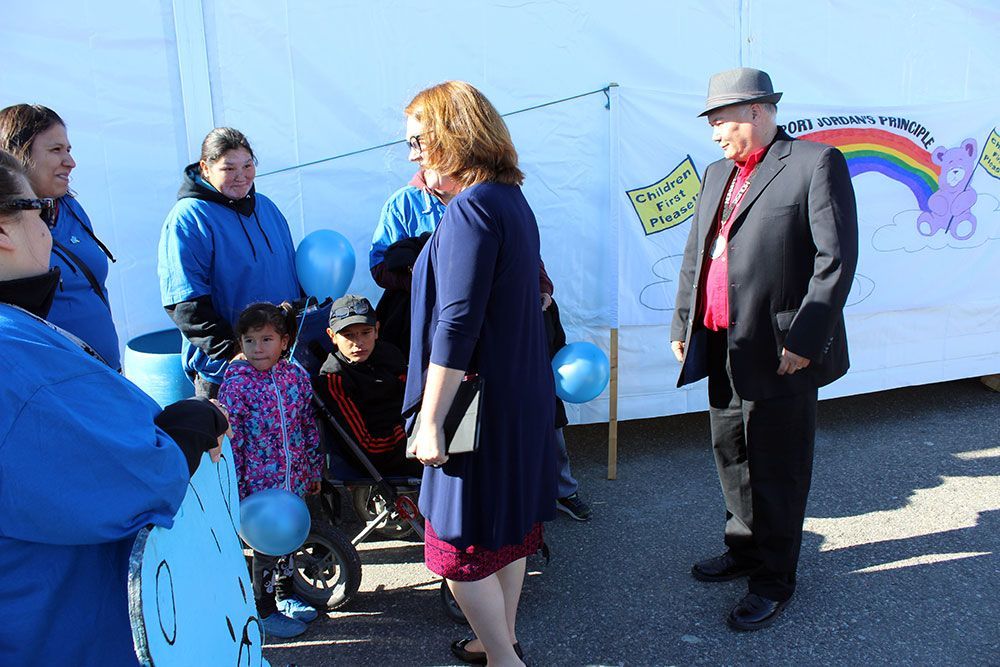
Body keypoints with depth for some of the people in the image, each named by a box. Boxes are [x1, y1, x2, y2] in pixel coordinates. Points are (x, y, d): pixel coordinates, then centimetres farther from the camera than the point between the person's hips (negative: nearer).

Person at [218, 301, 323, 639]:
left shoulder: (296, 376, -2)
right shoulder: (235, 385, -15)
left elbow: (310, 426, 6)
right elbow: (230, 441, -13)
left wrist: (314, 470, 11)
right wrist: (237, 489, -13)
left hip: (294, 479, 5)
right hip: (259, 484, -4)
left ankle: (284, 595, 42)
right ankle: (265, 611, 27)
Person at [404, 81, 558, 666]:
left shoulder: (472, 208, -19)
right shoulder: (512, 200, 10)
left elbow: (456, 325, -23)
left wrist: (430, 419, -20)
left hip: (482, 400, -10)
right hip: (523, 394, 10)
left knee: (461, 540, 4)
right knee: (510, 521, 20)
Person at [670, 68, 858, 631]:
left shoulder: (816, 163, -8)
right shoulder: (717, 174, 16)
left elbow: (836, 259, -14)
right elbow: (695, 257, 18)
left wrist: (803, 341, -18)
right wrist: (683, 327, 14)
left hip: (780, 352, -7)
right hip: (721, 348, 8)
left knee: (777, 469, 5)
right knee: (731, 456, 19)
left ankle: (775, 581, 21)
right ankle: (745, 550, 39)